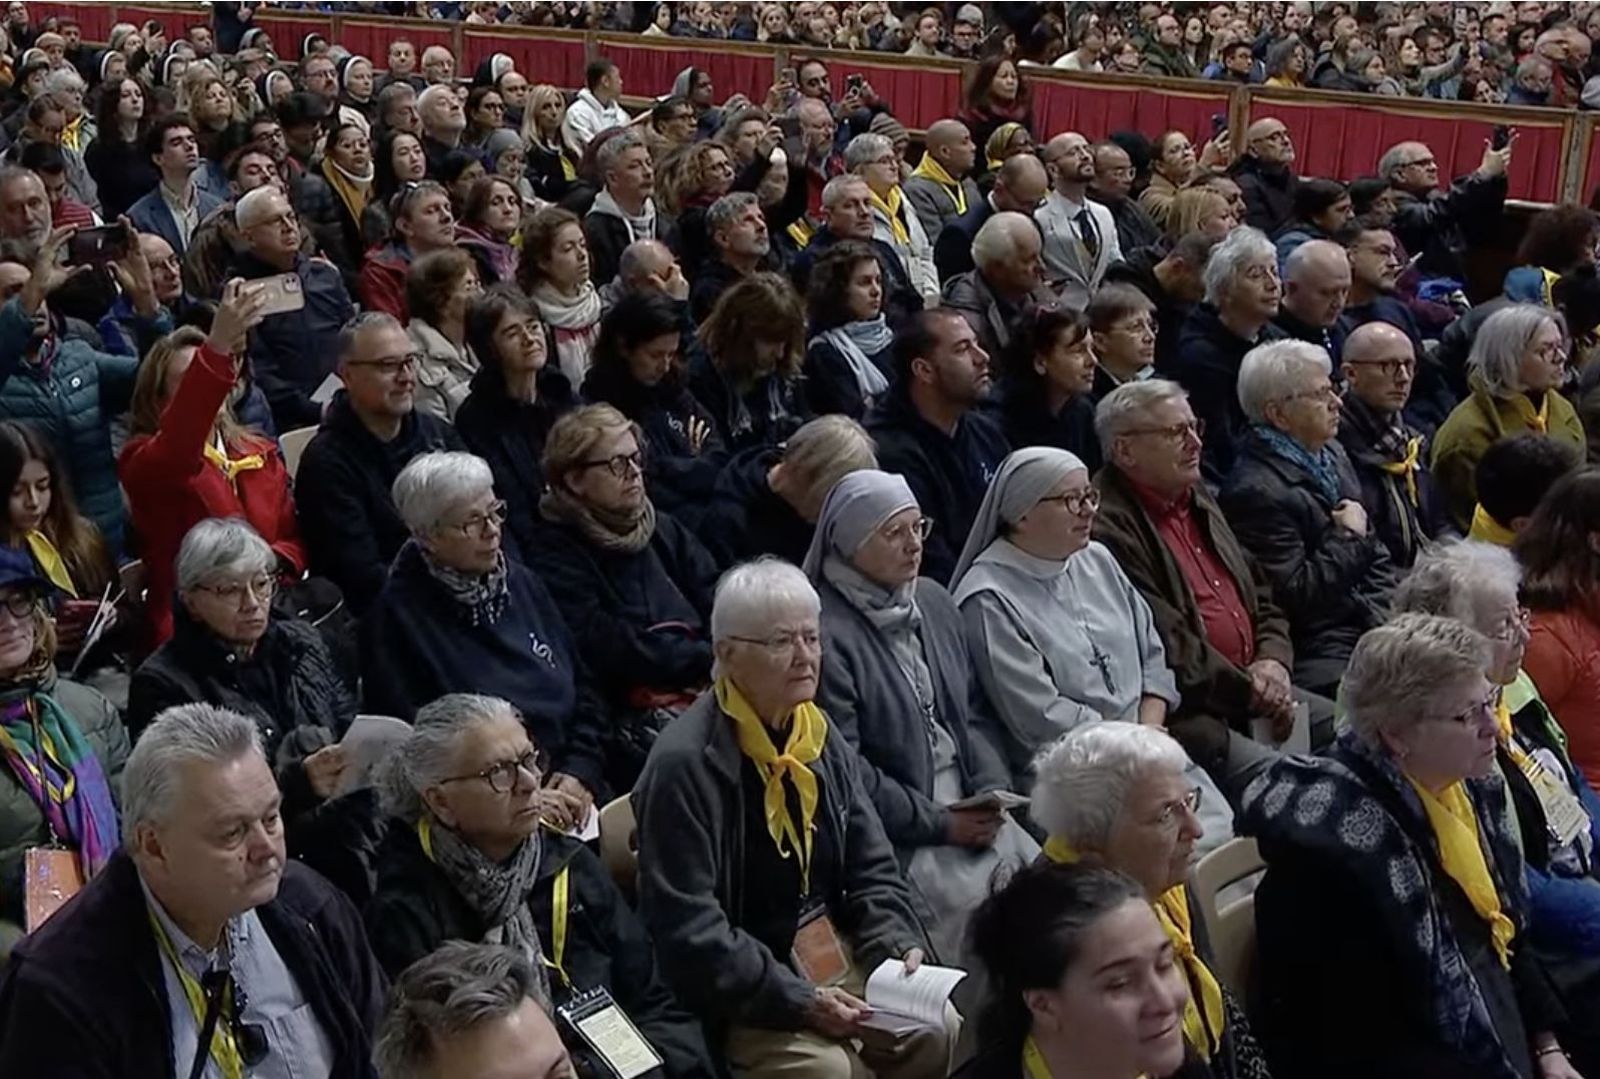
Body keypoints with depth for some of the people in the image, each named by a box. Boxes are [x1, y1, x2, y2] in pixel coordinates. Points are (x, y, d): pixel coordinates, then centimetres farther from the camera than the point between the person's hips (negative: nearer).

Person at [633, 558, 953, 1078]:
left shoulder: (821, 739, 7)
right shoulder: (684, 765, -18)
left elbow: (871, 871, 12)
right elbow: (688, 929, -21)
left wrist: (901, 946, -7)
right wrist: (796, 1000, -22)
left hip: (830, 954, 7)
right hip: (737, 992, -7)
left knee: (941, 1031, -9)